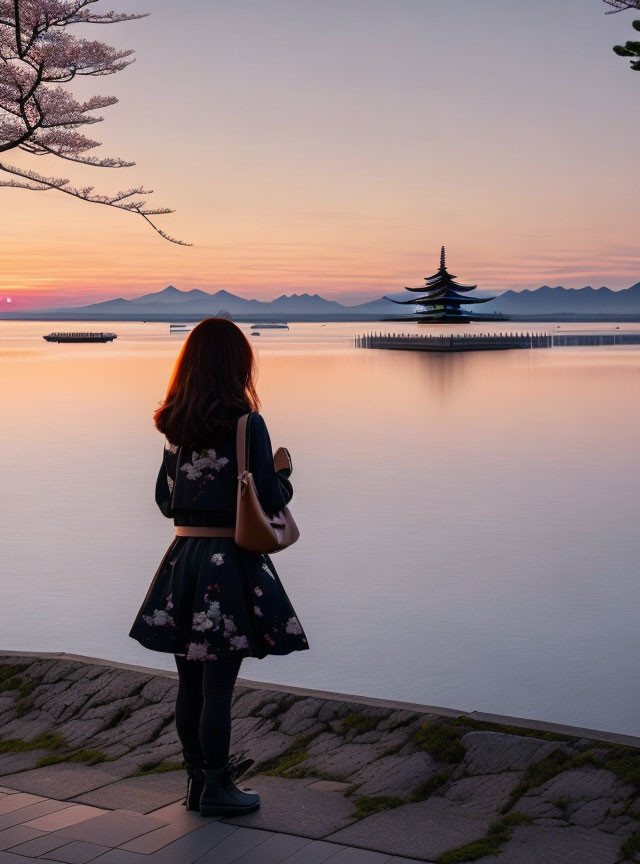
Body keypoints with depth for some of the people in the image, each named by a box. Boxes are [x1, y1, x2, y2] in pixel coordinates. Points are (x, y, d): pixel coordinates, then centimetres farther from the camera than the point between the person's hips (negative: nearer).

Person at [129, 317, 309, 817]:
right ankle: (216, 791, 12)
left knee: (191, 684, 13)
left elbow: (166, 501, 13)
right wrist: (284, 470, 9)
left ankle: (199, 780, 26)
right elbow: (271, 501, -11)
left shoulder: (175, 428, 6)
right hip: (230, 562, -6)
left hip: (183, 559, 6)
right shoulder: (247, 423, -12)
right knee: (219, 686, 2)